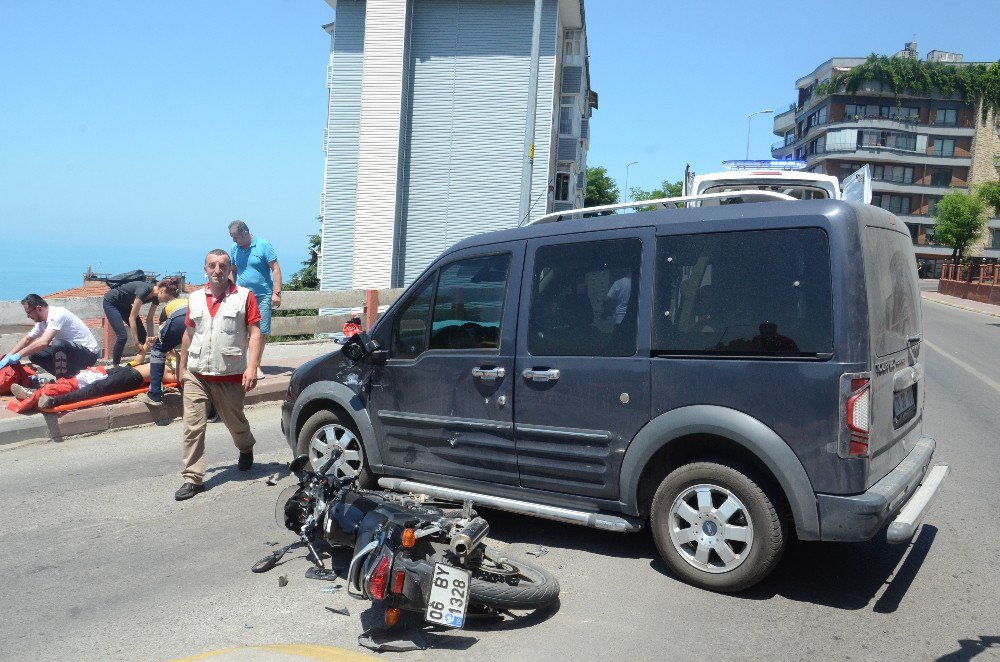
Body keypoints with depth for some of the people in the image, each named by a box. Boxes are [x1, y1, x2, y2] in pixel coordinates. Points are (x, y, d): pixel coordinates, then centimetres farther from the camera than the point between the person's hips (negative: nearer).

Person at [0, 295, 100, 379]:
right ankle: (69, 375, 6)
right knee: (34, 355, 2)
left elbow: (43, 342, -30)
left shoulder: (57, 314, -22)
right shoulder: (42, 321, 7)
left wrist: (19, 355, -22)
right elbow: (27, 339, 17)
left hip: (88, 353, -9)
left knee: (57, 344, -34)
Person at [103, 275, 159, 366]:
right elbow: (132, 318, -33)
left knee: (142, 333, -2)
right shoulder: (144, 290, -36)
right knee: (122, 336, -18)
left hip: (124, 304, 8)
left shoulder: (156, 297, -12)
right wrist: (137, 343, -33)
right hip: (111, 302, -8)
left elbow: (149, 320, -5)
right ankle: (115, 366, -7)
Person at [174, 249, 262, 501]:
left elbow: (255, 333, -9)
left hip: (230, 376, -3)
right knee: (193, 427, -4)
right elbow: (189, 334, 18)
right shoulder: (195, 298, 9)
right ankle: (193, 478, 2)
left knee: (235, 421, 15)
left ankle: (246, 449, 45)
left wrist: (252, 367, -18)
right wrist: (182, 367, 19)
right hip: (196, 376, 3)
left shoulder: (244, 296, -4)